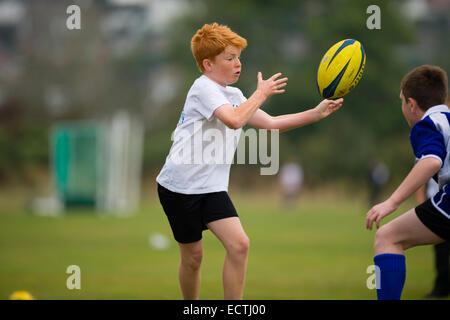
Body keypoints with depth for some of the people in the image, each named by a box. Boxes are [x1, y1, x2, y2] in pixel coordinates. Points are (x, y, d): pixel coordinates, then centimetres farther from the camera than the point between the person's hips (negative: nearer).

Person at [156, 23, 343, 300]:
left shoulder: (233, 95, 16)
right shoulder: (203, 87, -12)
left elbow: (270, 123, 17)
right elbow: (234, 120, -27)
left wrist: (316, 113, 8)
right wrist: (261, 93, -13)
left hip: (211, 187, 7)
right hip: (180, 184, -7)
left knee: (239, 245, -11)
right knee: (193, 256, 2)